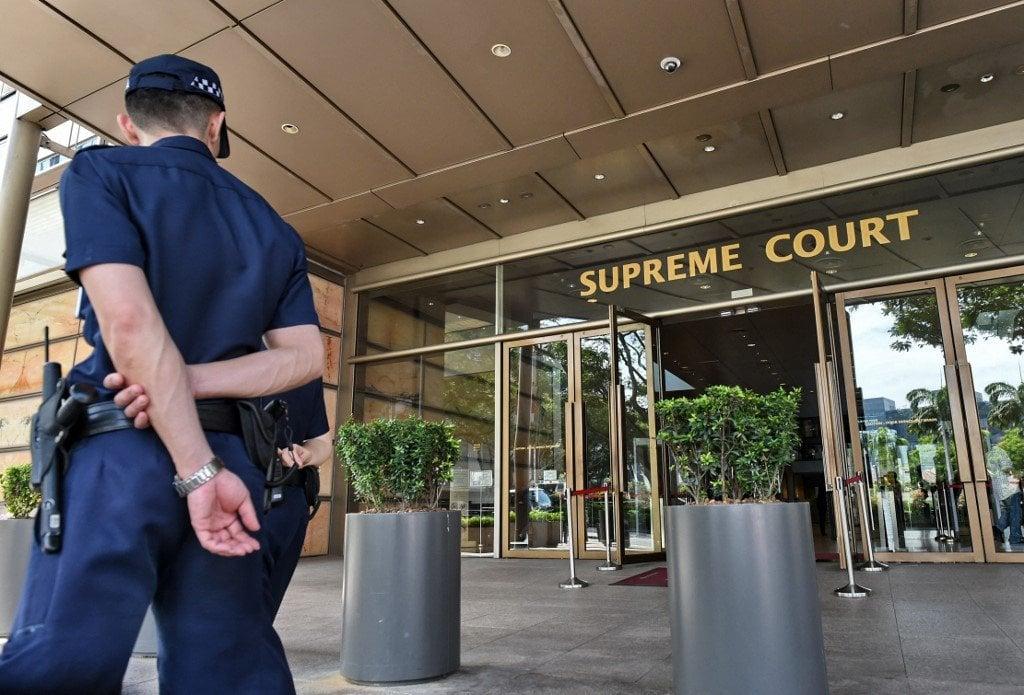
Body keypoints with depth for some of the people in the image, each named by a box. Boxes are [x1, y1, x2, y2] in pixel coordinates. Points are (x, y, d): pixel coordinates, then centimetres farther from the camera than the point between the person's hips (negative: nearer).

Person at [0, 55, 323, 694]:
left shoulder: (102, 172, 3)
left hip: (122, 454, -4)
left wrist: (198, 471, -15)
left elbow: (128, 320, -13)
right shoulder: (273, 228, 17)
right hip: (231, 456, 5)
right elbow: (305, 356, 7)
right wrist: (189, 382, -4)